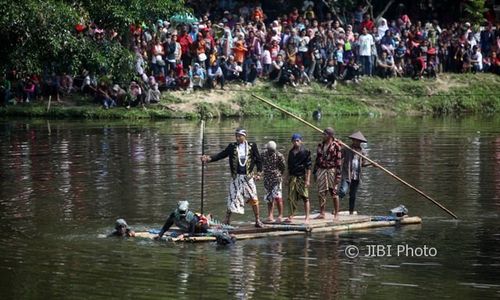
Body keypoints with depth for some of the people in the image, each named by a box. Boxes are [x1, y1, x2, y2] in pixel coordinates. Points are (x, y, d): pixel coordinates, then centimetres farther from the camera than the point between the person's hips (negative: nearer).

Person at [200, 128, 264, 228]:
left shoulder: (251, 146, 3)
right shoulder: (232, 147, 5)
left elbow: (258, 160, 7)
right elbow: (221, 155, 0)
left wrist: (258, 173, -1)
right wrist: (209, 158, -14)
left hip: (248, 177, 0)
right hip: (236, 177, 0)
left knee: (254, 199, -1)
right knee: (232, 199, -2)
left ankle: (257, 221, 11)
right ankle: (226, 221, 3)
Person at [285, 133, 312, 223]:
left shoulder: (305, 152, -4)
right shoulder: (291, 152, 13)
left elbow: (308, 167, -7)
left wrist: (308, 180, -13)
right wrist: (288, 178, 17)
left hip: (302, 176, -5)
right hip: (292, 177, 5)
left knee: (305, 198, -2)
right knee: (291, 198, 5)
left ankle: (307, 217, 3)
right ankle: (291, 216, 15)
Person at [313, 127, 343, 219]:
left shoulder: (336, 146, -5)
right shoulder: (320, 145, 12)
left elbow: (339, 161, -8)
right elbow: (317, 159, 17)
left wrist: (338, 175, -13)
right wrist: (315, 172, 13)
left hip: (331, 170, -5)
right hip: (321, 170, 5)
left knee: (334, 193, 0)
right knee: (321, 193, 4)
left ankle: (336, 214, 8)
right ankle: (322, 213, 9)